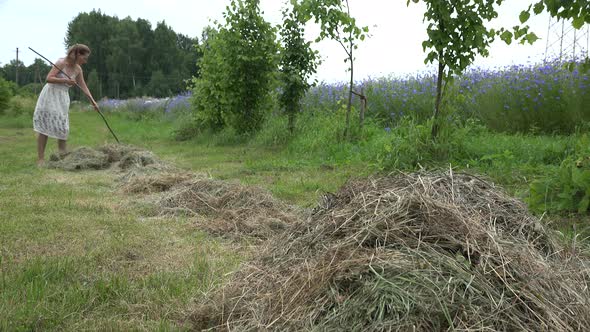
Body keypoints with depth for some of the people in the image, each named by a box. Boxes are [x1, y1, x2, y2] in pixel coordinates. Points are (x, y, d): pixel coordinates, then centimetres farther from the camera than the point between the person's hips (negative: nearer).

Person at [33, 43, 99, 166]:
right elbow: (48, 78, -19)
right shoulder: (61, 62, -15)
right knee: (44, 127, -4)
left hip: (62, 98, 6)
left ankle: (63, 154, 12)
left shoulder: (78, 69, 3)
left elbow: (83, 87, 10)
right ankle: (40, 158, -2)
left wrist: (93, 102, 7)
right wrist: (65, 80, -27)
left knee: (62, 126, 4)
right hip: (50, 96, -6)